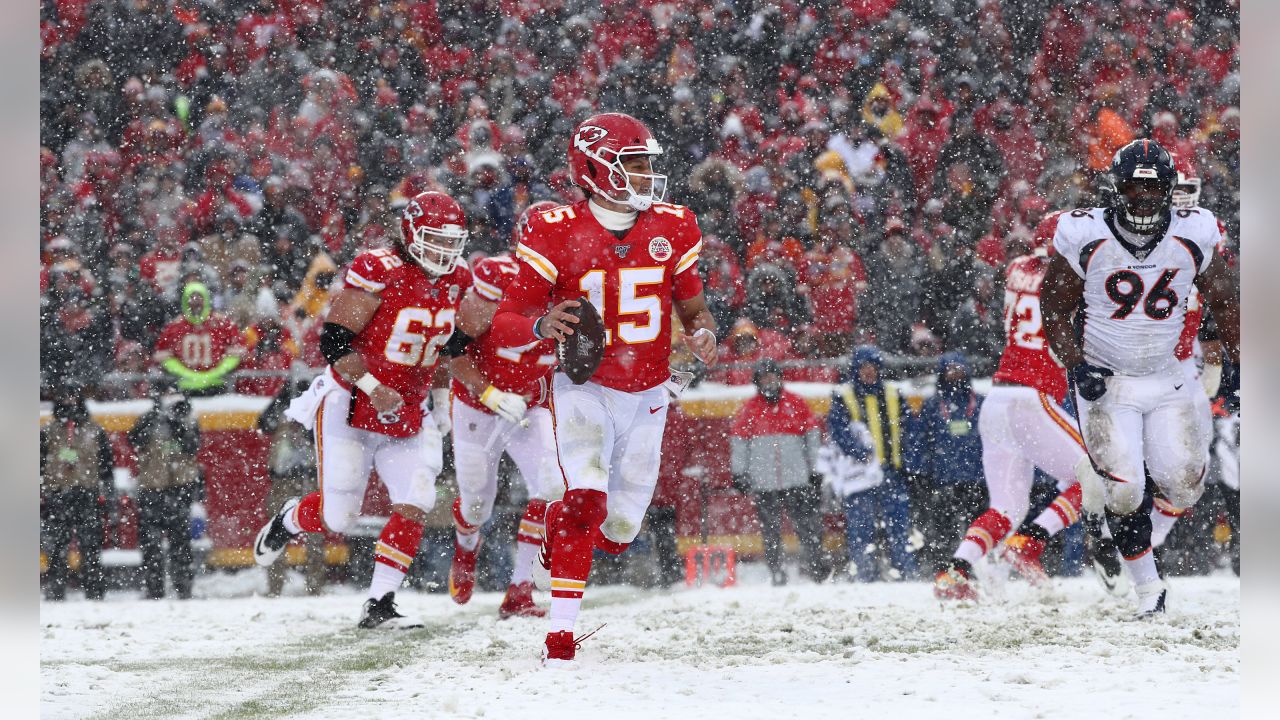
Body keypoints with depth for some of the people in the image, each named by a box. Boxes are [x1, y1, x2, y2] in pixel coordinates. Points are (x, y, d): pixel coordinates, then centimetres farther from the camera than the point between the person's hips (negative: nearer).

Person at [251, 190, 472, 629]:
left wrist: (442, 401, 17)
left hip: (407, 417, 6)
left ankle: (379, 606, -3)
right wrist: (372, 387, -28)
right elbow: (334, 341, -21)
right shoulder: (379, 272, -21)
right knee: (336, 518, -1)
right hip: (350, 408, -6)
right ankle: (289, 521, 34)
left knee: (414, 506, -11)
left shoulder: (456, 281, 2)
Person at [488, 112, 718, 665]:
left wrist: (703, 334, -12)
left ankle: (555, 526, 44)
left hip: (646, 393, 4)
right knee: (587, 499, -26)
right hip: (584, 387, -4)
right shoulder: (558, 233, -14)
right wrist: (542, 325, -35)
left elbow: (692, 304, 12)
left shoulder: (673, 228, -2)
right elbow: (504, 324, -12)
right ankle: (560, 638, -21)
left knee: (618, 532, 7)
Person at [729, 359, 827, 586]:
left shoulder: (796, 404, 7)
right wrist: (738, 473, 3)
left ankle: (815, 565, 4)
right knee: (771, 531, 2)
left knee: (808, 525, -5)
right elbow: (738, 441, 9)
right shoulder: (750, 409, 7)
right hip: (764, 481, 0)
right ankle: (776, 573, 6)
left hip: (797, 479, 0)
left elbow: (813, 436, 11)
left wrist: (816, 470, 8)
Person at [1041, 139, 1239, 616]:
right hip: (1105, 381, -2)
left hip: (1167, 377, 2)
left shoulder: (1191, 237, -7)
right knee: (1124, 492, -12)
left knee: (1183, 488, -7)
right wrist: (1076, 365, -16)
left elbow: (1224, 302, 7)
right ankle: (1148, 590, 7)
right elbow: (1054, 308, -4)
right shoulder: (1086, 238, -13)